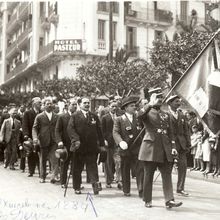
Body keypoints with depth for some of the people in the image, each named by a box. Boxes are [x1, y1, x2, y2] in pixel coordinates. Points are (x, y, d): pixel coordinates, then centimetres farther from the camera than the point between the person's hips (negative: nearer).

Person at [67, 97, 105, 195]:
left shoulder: (94, 116, 13)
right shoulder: (75, 116, 3)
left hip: (92, 147, 1)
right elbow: (70, 129, -7)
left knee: (92, 166, -5)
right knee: (77, 168, 8)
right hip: (79, 147, -1)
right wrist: (75, 139, -22)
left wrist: (101, 144, 7)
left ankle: (95, 184, -11)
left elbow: (99, 131, 13)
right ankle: (77, 188, 20)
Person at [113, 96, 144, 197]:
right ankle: (126, 190, 20)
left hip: (138, 148, 2)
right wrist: (120, 142, -22)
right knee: (125, 170, 8)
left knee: (140, 169, -6)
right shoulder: (119, 120, 3)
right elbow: (115, 132, -5)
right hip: (125, 149, -2)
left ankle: (141, 190, -3)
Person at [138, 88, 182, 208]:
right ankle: (147, 200, 15)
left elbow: (170, 132, 16)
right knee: (148, 176, 4)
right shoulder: (147, 113, 1)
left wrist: (173, 147, 6)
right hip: (150, 148, -4)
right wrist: (150, 104, -32)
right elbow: (140, 115, -24)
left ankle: (169, 200, -3)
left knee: (167, 175, -2)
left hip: (165, 149, 4)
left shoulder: (165, 115, 16)